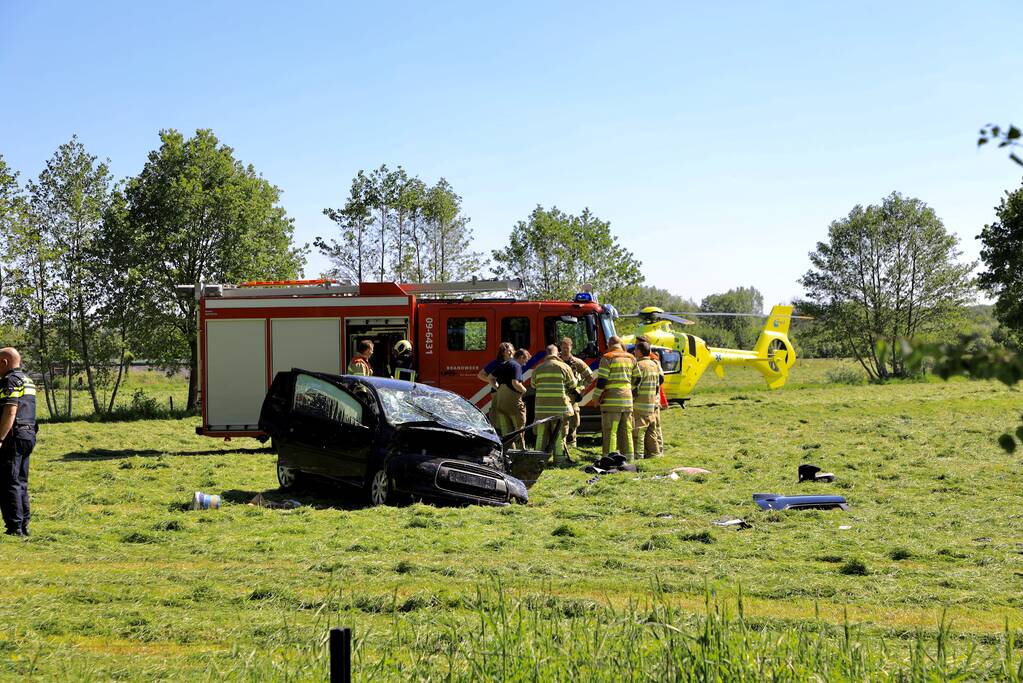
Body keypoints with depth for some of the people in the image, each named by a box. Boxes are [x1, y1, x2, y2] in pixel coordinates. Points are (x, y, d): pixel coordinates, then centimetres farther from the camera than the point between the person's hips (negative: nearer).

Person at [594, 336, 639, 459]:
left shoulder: (608, 358, -7)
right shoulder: (631, 358, 12)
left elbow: (601, 380, -11)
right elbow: (637, 378, 16)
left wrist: (597, 397, -2)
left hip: (612, 399, -6)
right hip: (627, 398, 6)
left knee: (610, 430, -5)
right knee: (626, 429, 12)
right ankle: (628, 456, 14)